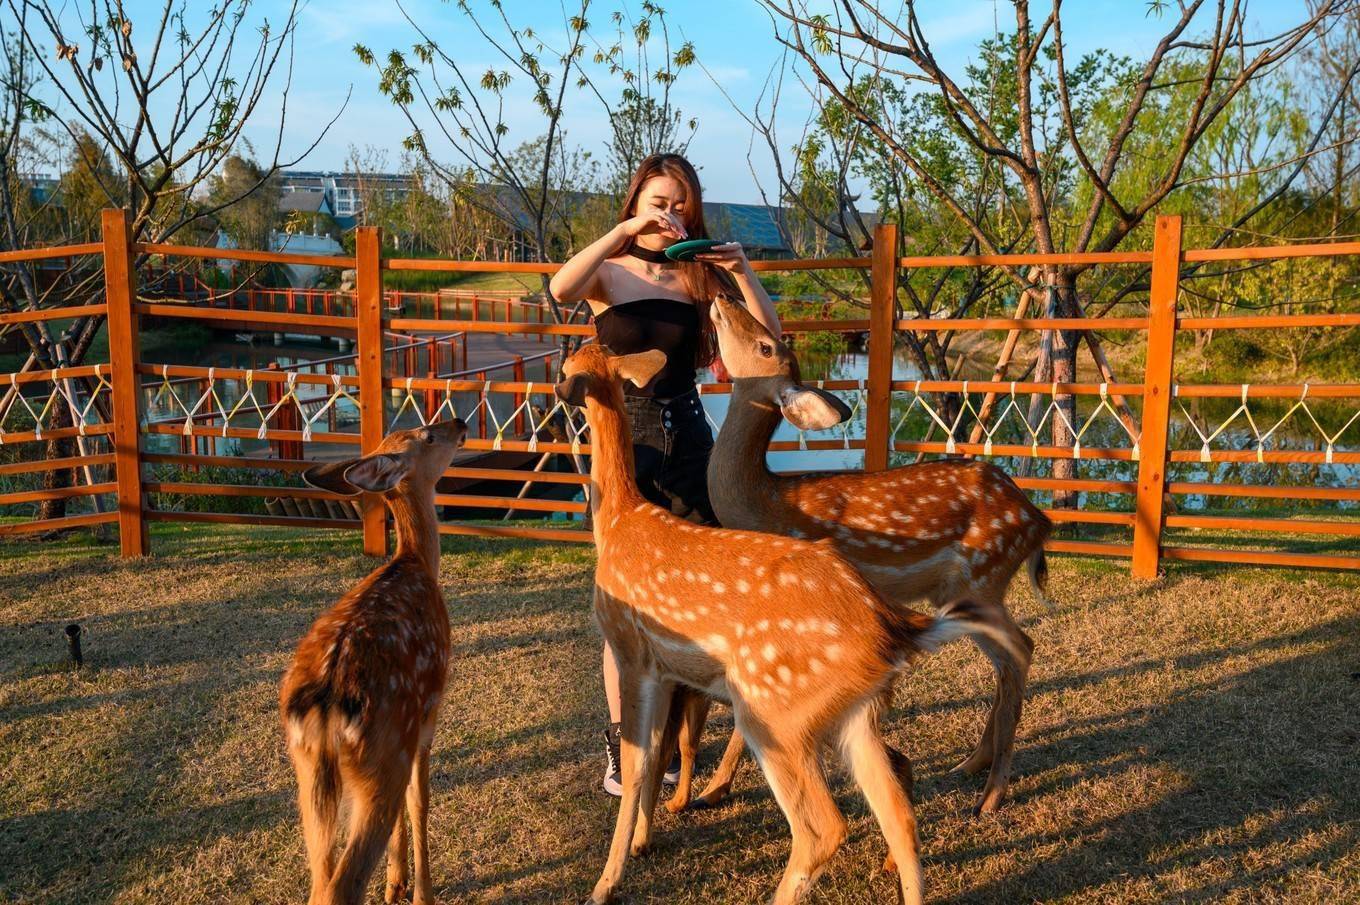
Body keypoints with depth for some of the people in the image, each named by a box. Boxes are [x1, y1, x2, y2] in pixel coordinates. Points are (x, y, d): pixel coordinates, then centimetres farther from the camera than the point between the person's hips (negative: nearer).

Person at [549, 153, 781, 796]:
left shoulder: (699, 277, 6)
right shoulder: (609, 273, -1)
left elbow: (768, 338, -3)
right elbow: (560, 289, -25)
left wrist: (741, 272, -15)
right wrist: (626, 230, -29)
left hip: (688, 442, 3)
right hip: (624, 443, -3)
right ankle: (621, 739, 16)